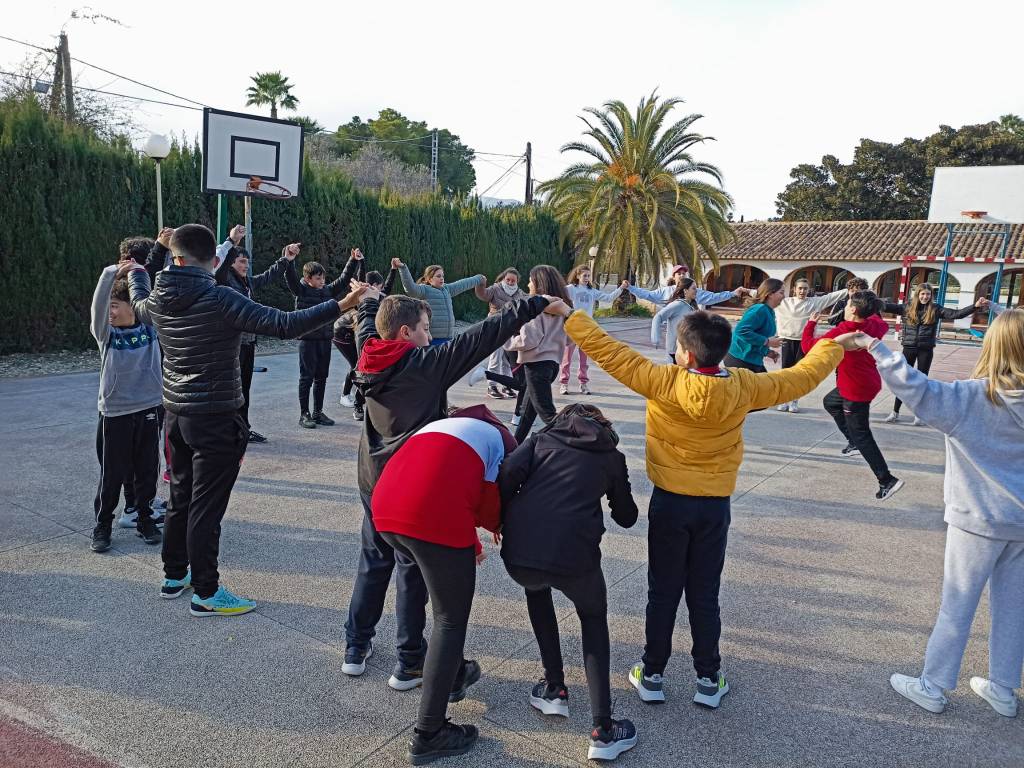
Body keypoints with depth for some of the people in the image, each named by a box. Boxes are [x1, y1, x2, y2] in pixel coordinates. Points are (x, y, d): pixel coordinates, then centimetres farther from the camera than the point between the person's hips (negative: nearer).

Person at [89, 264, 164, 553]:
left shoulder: (150, 327, 1)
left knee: (146, 470, 11)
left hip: (149, 409, 2)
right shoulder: (106, 334, -5)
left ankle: (145, 518, 27)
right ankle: (102, 525, 21)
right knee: (112, 474, 6)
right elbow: (97, 307, -22)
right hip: (114, 412, -1)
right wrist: (111, 274, -35)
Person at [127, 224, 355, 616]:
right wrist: (340, 306, -25)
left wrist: (136, 273, 47)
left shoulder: (160, 301, 0)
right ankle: (206, 593, 11)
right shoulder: (219, 299, -21)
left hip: (176, 413, 7)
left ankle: (174, 575, 35)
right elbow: (283, 324, -27)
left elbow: (138, 305, 26)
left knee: (181, 498, 20)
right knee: (206, 506, 0)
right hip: (215, 419, -7)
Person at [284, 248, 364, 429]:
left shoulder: (329, 290, 9)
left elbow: (344, 279, 9)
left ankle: (318, 412, 21)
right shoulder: (301, 290, -5)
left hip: (325, 339, 5)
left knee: (321, 378, 11)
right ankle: (304, 414, 8)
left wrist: (354, 261, -1)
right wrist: (290, 259, -36)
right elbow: (290, 277, -20)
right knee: (306, 378, 0)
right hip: (307, 339, -5)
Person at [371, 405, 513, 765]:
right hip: (433, 518, -7)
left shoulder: (446, 425, 38)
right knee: (451, 621, 11)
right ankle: (427, 736, 16)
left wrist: (469, 544, 40)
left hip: (384, 508, 7)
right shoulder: (503, 441, 21)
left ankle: (454, 673, 45)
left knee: (446, 585, 31)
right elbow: (492, 513, 9)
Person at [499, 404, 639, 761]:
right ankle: (603, 731, 17)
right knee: (594, 618, 28)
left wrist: (501, 520, 15)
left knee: (536, 589, 37)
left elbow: (509, 472, 1)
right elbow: (626, 517, 30)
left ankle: (554, 690, 34)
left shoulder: (542, 438, 21)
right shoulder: (611, 456, 21)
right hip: (573, 555, -1)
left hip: (518, 553, 2)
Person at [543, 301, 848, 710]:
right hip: (715, 506, 2)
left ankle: (652, 675, 24)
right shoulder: (743, 387, -9)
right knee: (704, 596, 14)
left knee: (663, 593, 11)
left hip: (670, 503, -2)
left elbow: (610, 353, -13)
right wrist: (833, 347, 23)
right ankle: (708, 679, 26)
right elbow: (802, 377, 5)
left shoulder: (662, 381, -18)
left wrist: (569, 317, -3)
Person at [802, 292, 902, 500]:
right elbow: (884, 326, 24)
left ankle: (887, 481, -5)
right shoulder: (874, 325, -2)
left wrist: (811, 324, -3)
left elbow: (809, 346, -17)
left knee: (862, 436, -3)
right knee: (830, 402, 30)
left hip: (856, 391, -9)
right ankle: (853, 443, 32)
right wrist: (871, 310, 30)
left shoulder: (841, 331, -23)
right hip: (869, 383, 9)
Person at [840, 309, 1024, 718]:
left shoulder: (969, 397, -19)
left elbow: (917, 389, -30)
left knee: (957, 605, 7)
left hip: (978, 519, -4)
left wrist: (875, 348, -28)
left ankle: (933, 686, 19)